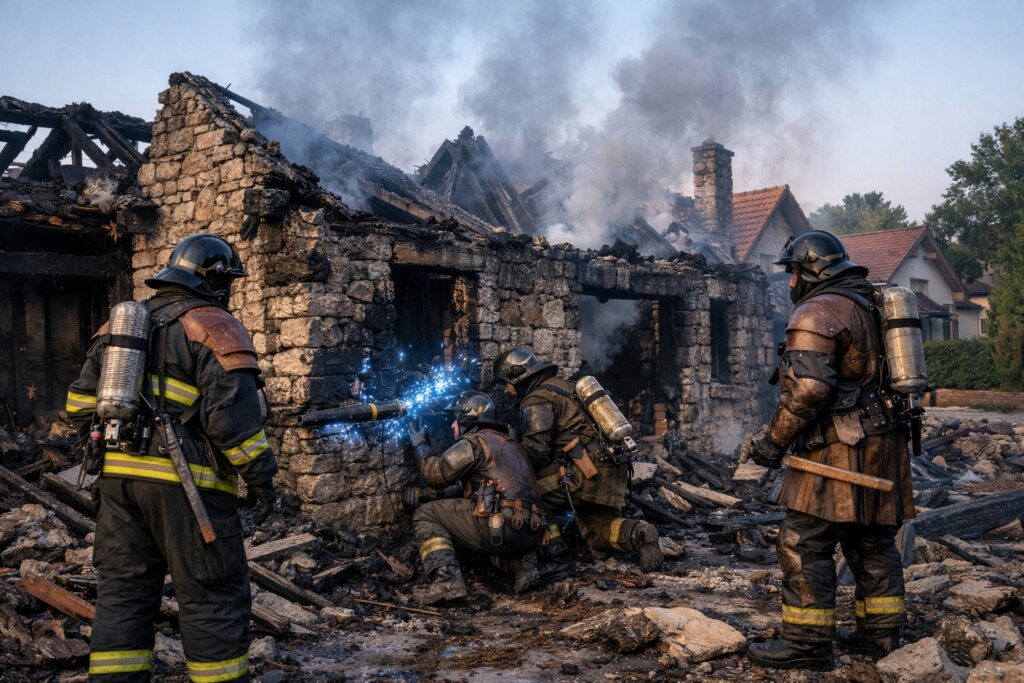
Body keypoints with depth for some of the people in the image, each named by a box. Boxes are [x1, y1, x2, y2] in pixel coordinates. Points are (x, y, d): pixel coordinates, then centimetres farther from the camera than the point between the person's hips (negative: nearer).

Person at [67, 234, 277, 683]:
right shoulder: (214, 328, -7)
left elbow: (82, 402, 16)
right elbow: (233, 413, -15)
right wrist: (259, 477, -8)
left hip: (119, 477, 7)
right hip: (186, 482, -7)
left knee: (123, 590, 13)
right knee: (213, 596, 3)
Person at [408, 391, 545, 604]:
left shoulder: (475, 442, 1)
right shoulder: (510, 444, 26)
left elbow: (436, 473, 0)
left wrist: (420, 444, 14)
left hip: (502, 529, -8)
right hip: (530, 535, 8)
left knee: (425, 515, 5)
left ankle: (447, 583, -12)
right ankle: (523, 564, 13)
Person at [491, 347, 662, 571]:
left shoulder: (536, 400, -6)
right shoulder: (562, 385, 23)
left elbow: (536, 450, -15)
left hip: (586, 473, -9)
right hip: (610, 473, 9)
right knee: (599, 535, 16)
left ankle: (549, 539, -2)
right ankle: (636, 533, -8)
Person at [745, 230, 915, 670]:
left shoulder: (816, 313, -11)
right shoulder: (872, 307, 18)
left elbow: (808, 389, -22)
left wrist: (774, 439, -14)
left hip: (839, 449, -9)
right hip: (883, 446, 10)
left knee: (804, 543, -5)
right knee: (873, 541, 15)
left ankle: (807, 641, -2)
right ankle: (880, 633, 22)